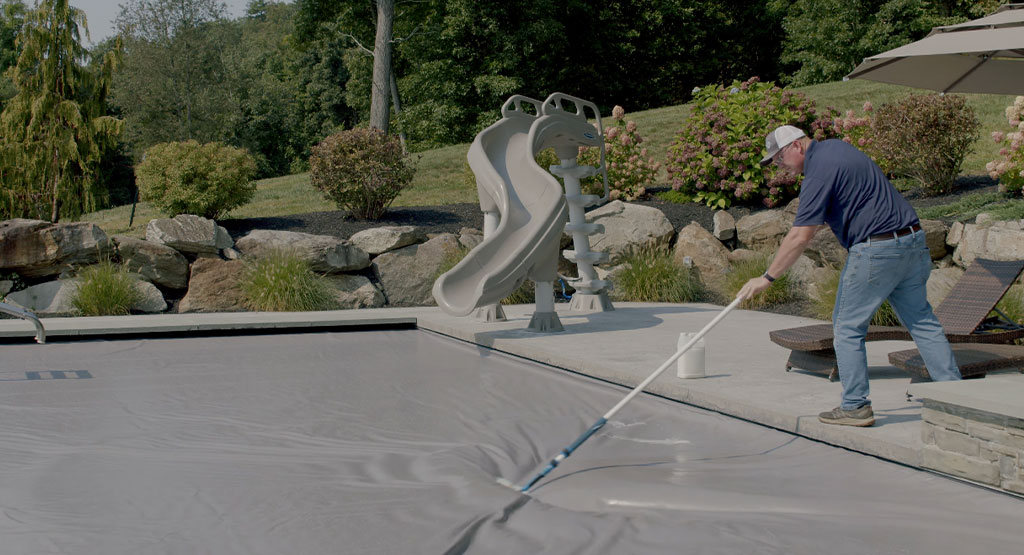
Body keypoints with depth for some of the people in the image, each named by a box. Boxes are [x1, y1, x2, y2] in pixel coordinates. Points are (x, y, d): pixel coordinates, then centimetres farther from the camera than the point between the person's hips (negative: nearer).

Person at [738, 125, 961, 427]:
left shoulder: (819, 172, -13)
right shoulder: (836, 146, 15)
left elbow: (800, 238, -17)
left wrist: (767, 277, -11)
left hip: (876, 249, -9)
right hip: (913, 239, 9)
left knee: (848, 327, 2)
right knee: (922, 321, 12)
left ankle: (855, 406, 2)